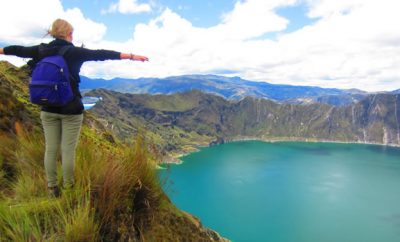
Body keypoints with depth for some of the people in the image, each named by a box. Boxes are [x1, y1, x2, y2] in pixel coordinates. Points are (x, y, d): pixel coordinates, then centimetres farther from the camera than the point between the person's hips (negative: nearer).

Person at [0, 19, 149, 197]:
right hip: (71, 110, -5)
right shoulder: (75, 52, -10)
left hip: (48, 109, 5)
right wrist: (131, 56, -18)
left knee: (51, 149, 10)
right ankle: (68, 188, 13)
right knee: (68, 150, 2)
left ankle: (52, 188, 20)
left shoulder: (42, 50, 4)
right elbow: (101, 54, -16)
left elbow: (19, 50, 19)